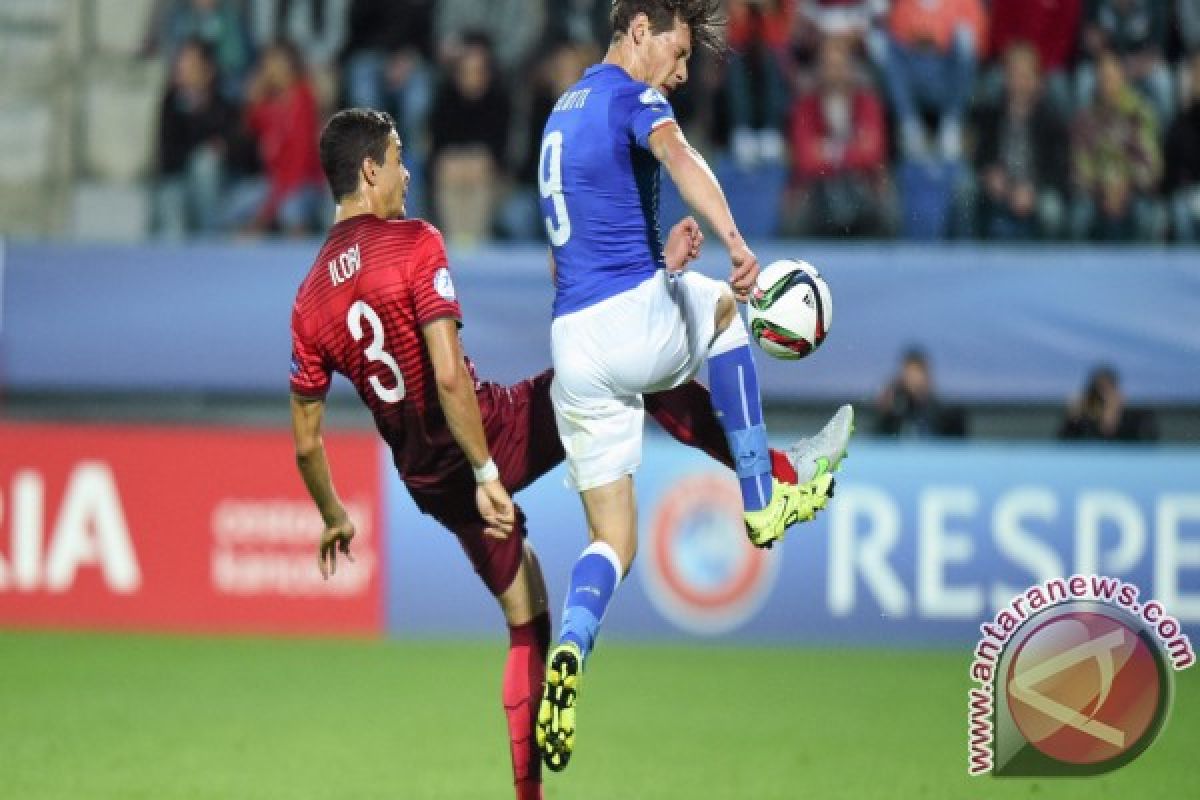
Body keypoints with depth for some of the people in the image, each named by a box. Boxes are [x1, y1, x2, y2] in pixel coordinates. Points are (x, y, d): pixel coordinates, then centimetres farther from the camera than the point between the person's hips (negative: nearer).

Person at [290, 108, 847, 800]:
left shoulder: (309, 303, 4)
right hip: (491, 436, -6)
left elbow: (306, 442, 8)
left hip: (429, 483, 6)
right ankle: (780, 474, 10)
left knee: (526, 620, 19)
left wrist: (334, 519, 22)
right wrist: (486, 473, -21)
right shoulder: (415, 243, -13)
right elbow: (448, 375, -23)